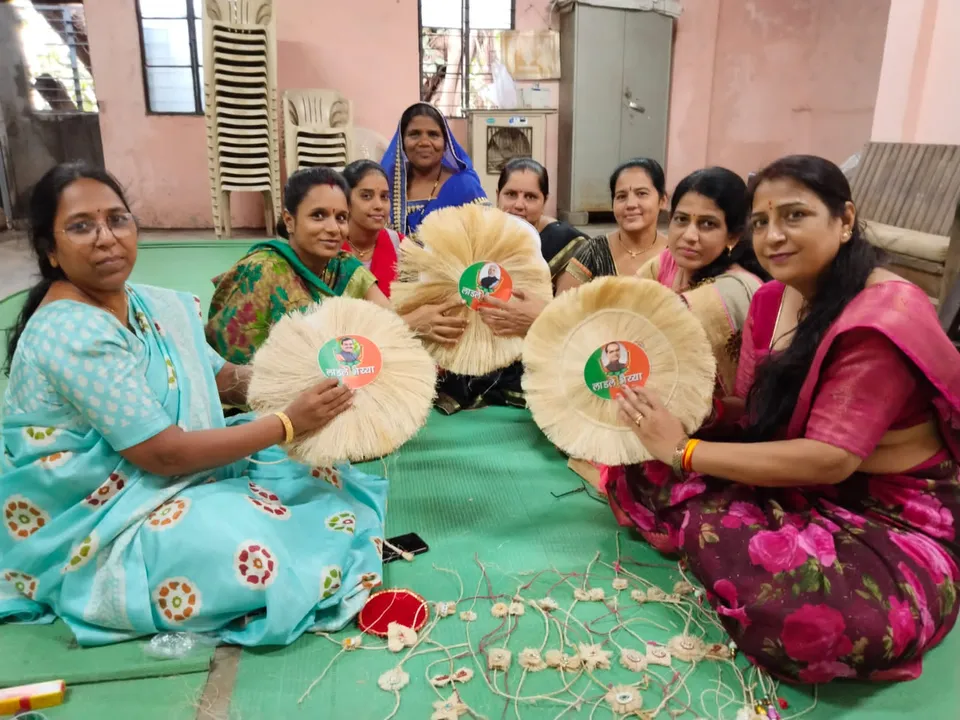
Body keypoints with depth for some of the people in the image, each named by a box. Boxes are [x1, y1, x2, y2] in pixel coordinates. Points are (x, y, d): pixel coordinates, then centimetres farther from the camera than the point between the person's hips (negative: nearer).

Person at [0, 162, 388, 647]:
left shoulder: (156, 305, 0)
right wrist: (289, 423, -25)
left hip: (161, 483, 9)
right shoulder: (71, 333, -25)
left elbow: (224, 378, 7)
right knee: (265, 551, -27)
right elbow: (165, 454, -27)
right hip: (97, 527, -8)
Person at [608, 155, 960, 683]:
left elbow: (829, 458, -27)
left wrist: (685, 452, -23)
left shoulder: (885, 317, -22)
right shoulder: (771, 299, 3)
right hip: (797, 488, 7)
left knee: (821, 610, -38)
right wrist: (672, 400, -10)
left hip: (896, 518, -6)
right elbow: (754, 411, 7)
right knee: (644, 482, -6)